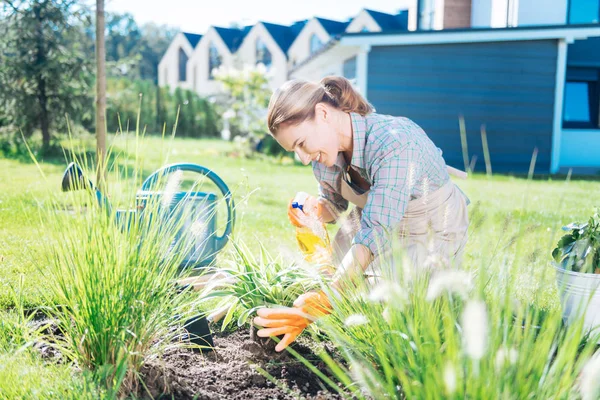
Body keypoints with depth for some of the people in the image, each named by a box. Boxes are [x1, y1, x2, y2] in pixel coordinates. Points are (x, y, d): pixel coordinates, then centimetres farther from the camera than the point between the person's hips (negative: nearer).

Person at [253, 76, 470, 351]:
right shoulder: (324, 151, -16)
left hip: (433, 232, -6)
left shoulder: (394, 144, -39)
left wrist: (321, 305, -50)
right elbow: (335, 204, 1)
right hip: (375, 217, 6)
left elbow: (375, 233, -43)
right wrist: (315, 211, -25)